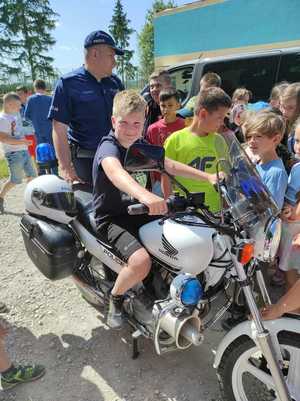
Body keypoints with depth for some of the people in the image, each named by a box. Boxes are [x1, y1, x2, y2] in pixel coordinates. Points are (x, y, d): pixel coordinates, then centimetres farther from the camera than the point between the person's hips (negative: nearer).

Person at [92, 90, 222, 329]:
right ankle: (115, 297, 2)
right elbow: (115, 172, -42)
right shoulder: (108, 147, -19)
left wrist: (208, 176, -2)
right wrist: (145, 195, -62)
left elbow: (170, 166, 8)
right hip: (111, 218, -7)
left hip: (137, 211, 8)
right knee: (141, 262, -31)